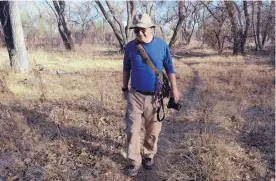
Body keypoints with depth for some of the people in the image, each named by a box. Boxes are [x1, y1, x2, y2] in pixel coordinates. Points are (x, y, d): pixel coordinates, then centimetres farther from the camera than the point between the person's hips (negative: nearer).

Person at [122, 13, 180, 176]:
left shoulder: (162, 45, -6)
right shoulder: (130, 47, -3)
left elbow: (169, 68, 2)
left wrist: (174, 89, 4)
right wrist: (125, 88, 14)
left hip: (155, 96, 0)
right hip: (135, 95, 1)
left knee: (153, 130, 12)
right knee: (133, 130, 2)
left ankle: (149, 156, 34)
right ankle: (134, 162, 17)